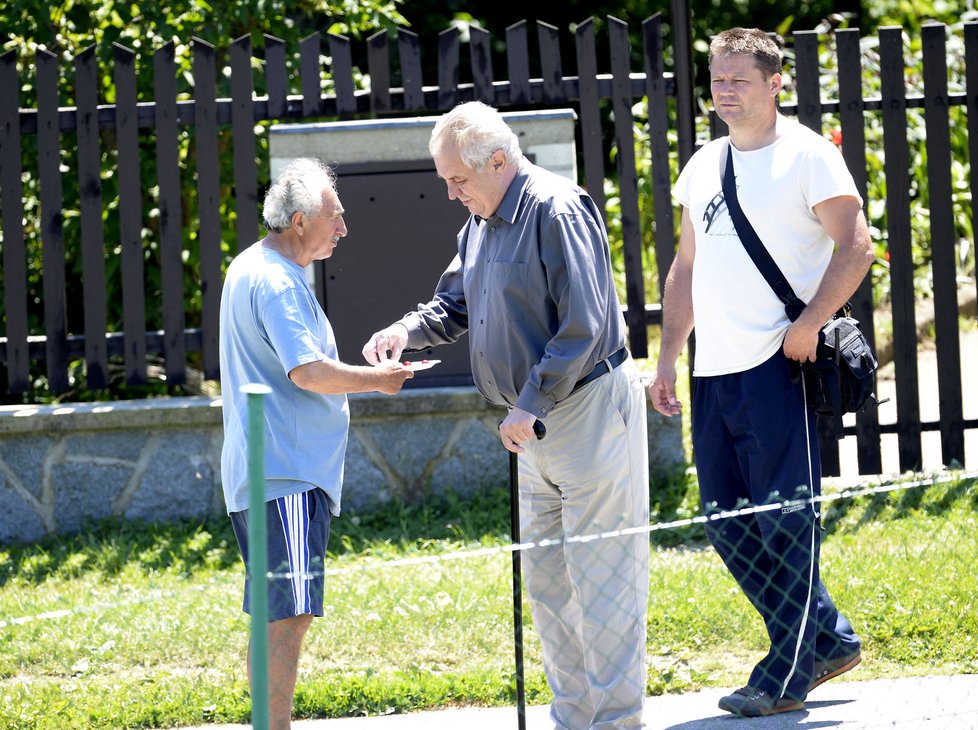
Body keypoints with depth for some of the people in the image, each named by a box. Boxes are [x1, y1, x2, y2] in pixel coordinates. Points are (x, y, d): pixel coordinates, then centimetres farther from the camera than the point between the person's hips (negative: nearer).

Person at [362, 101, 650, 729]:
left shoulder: (556, 212, -18)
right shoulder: (480, 224, 12)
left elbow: (584, 325, -22)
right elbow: (456, 305, 21)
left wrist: (530, 405, -20)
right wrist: (409, 330, -1)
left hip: (591, 407, -10)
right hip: (539, 419, 10)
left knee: (602, 574, -6)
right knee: (546, 579, 13)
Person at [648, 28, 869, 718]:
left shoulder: (807, 155, -4)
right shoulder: (704, 165, 17)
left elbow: (855, 247, -9)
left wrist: (807, 325, -18)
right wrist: (667, 358, 18)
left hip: (778, 368, -8)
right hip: (713, 374, 8)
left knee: (786, 522, -5)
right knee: (730, 526, 9)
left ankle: (786, 675, 1)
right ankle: (830, 638, 21)